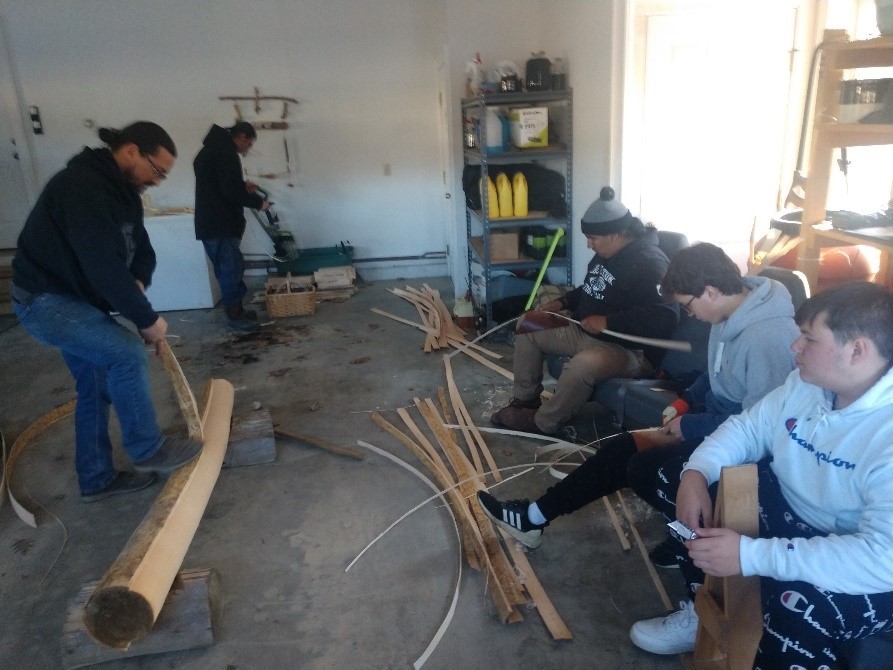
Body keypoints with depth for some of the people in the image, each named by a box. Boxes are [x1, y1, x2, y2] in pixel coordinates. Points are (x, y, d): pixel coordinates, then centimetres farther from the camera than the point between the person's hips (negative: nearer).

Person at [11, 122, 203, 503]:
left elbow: (141, 250, 10)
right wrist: (147, 318, -24)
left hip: (73, 299, 10)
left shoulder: (123, 191, 6)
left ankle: (97, 479, 25)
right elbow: (104, 268, -33)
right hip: (44, 301, -10)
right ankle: (147, 450, -4)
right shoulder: (83, 188, -27)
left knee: (96, 386, 12)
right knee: (127, 354, -21)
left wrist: (138, 283, -13)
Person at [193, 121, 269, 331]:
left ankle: (235, 309, 22)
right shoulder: (226, 152, -14)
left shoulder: (213, 148, 19)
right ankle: (234, 314, 2)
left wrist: (243, 185, 18)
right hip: (220, 223, -10)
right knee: (231, 267, -4)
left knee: (228, 267, 15)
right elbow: (230, 191, -21)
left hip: (211, 220, 10)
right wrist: (258, 202, -9)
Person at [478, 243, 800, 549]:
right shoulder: (731, 315, 1)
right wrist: (686, 399, 3)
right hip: (715, 418, 9)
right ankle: (534, 517, 7)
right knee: (620, 449, 1)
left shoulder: (768, 337, -28)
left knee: (644, 467, -21)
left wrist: (690, 426, -18)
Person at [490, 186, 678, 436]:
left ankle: (542, 423, -15)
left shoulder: (649, 262, -22)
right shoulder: (606, 253, 7)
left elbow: (665, 316, -34)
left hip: (630, 349, -9)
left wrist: (608, 322, -30)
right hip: (586, 332, 10)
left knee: (581, 366, -39)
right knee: (528, 331, 7)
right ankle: (526, 399, 14)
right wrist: (563, 302, 8)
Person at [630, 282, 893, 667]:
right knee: (669, 473, 2)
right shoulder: (808, 382, -5)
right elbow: (750, 427, 6)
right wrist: (697, 473, -15)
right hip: (787, 509, 8)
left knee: (798, 609, -40)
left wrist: (750, 555, -38)